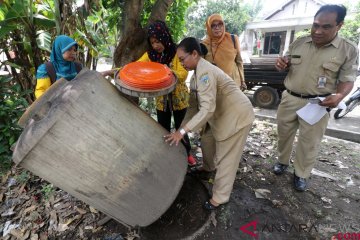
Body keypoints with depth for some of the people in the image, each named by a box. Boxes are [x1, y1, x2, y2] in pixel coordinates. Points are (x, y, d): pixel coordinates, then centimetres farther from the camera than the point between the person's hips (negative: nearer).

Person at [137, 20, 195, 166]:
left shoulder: (177, 52, -13)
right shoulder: (150, 54, -3)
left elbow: (183, 74, -23)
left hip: (178, 97, -2)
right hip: (161, 99, 3)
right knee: (163, 129, 12)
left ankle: (187, 153, 36)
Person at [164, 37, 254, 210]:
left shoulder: (205, 72, -26)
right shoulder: (199, 71, 4)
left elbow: (207, 109, -35)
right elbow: (196, 102, 8)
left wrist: (182, 131, -35)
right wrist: (184, 125, 8)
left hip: (238, 115, -9)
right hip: (226, 114, 9)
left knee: (226, 158, 2)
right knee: (222, 153, 23)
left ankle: (220, 198, 17)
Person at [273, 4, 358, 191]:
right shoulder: (299, 43, 1)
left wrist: (339, 96, -26)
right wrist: (281, 64, -11)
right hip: (289, 98, 3)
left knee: (309, 142, 7)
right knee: (284, 133, 15)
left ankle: (301, 174, 27)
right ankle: (282, 161, 38)